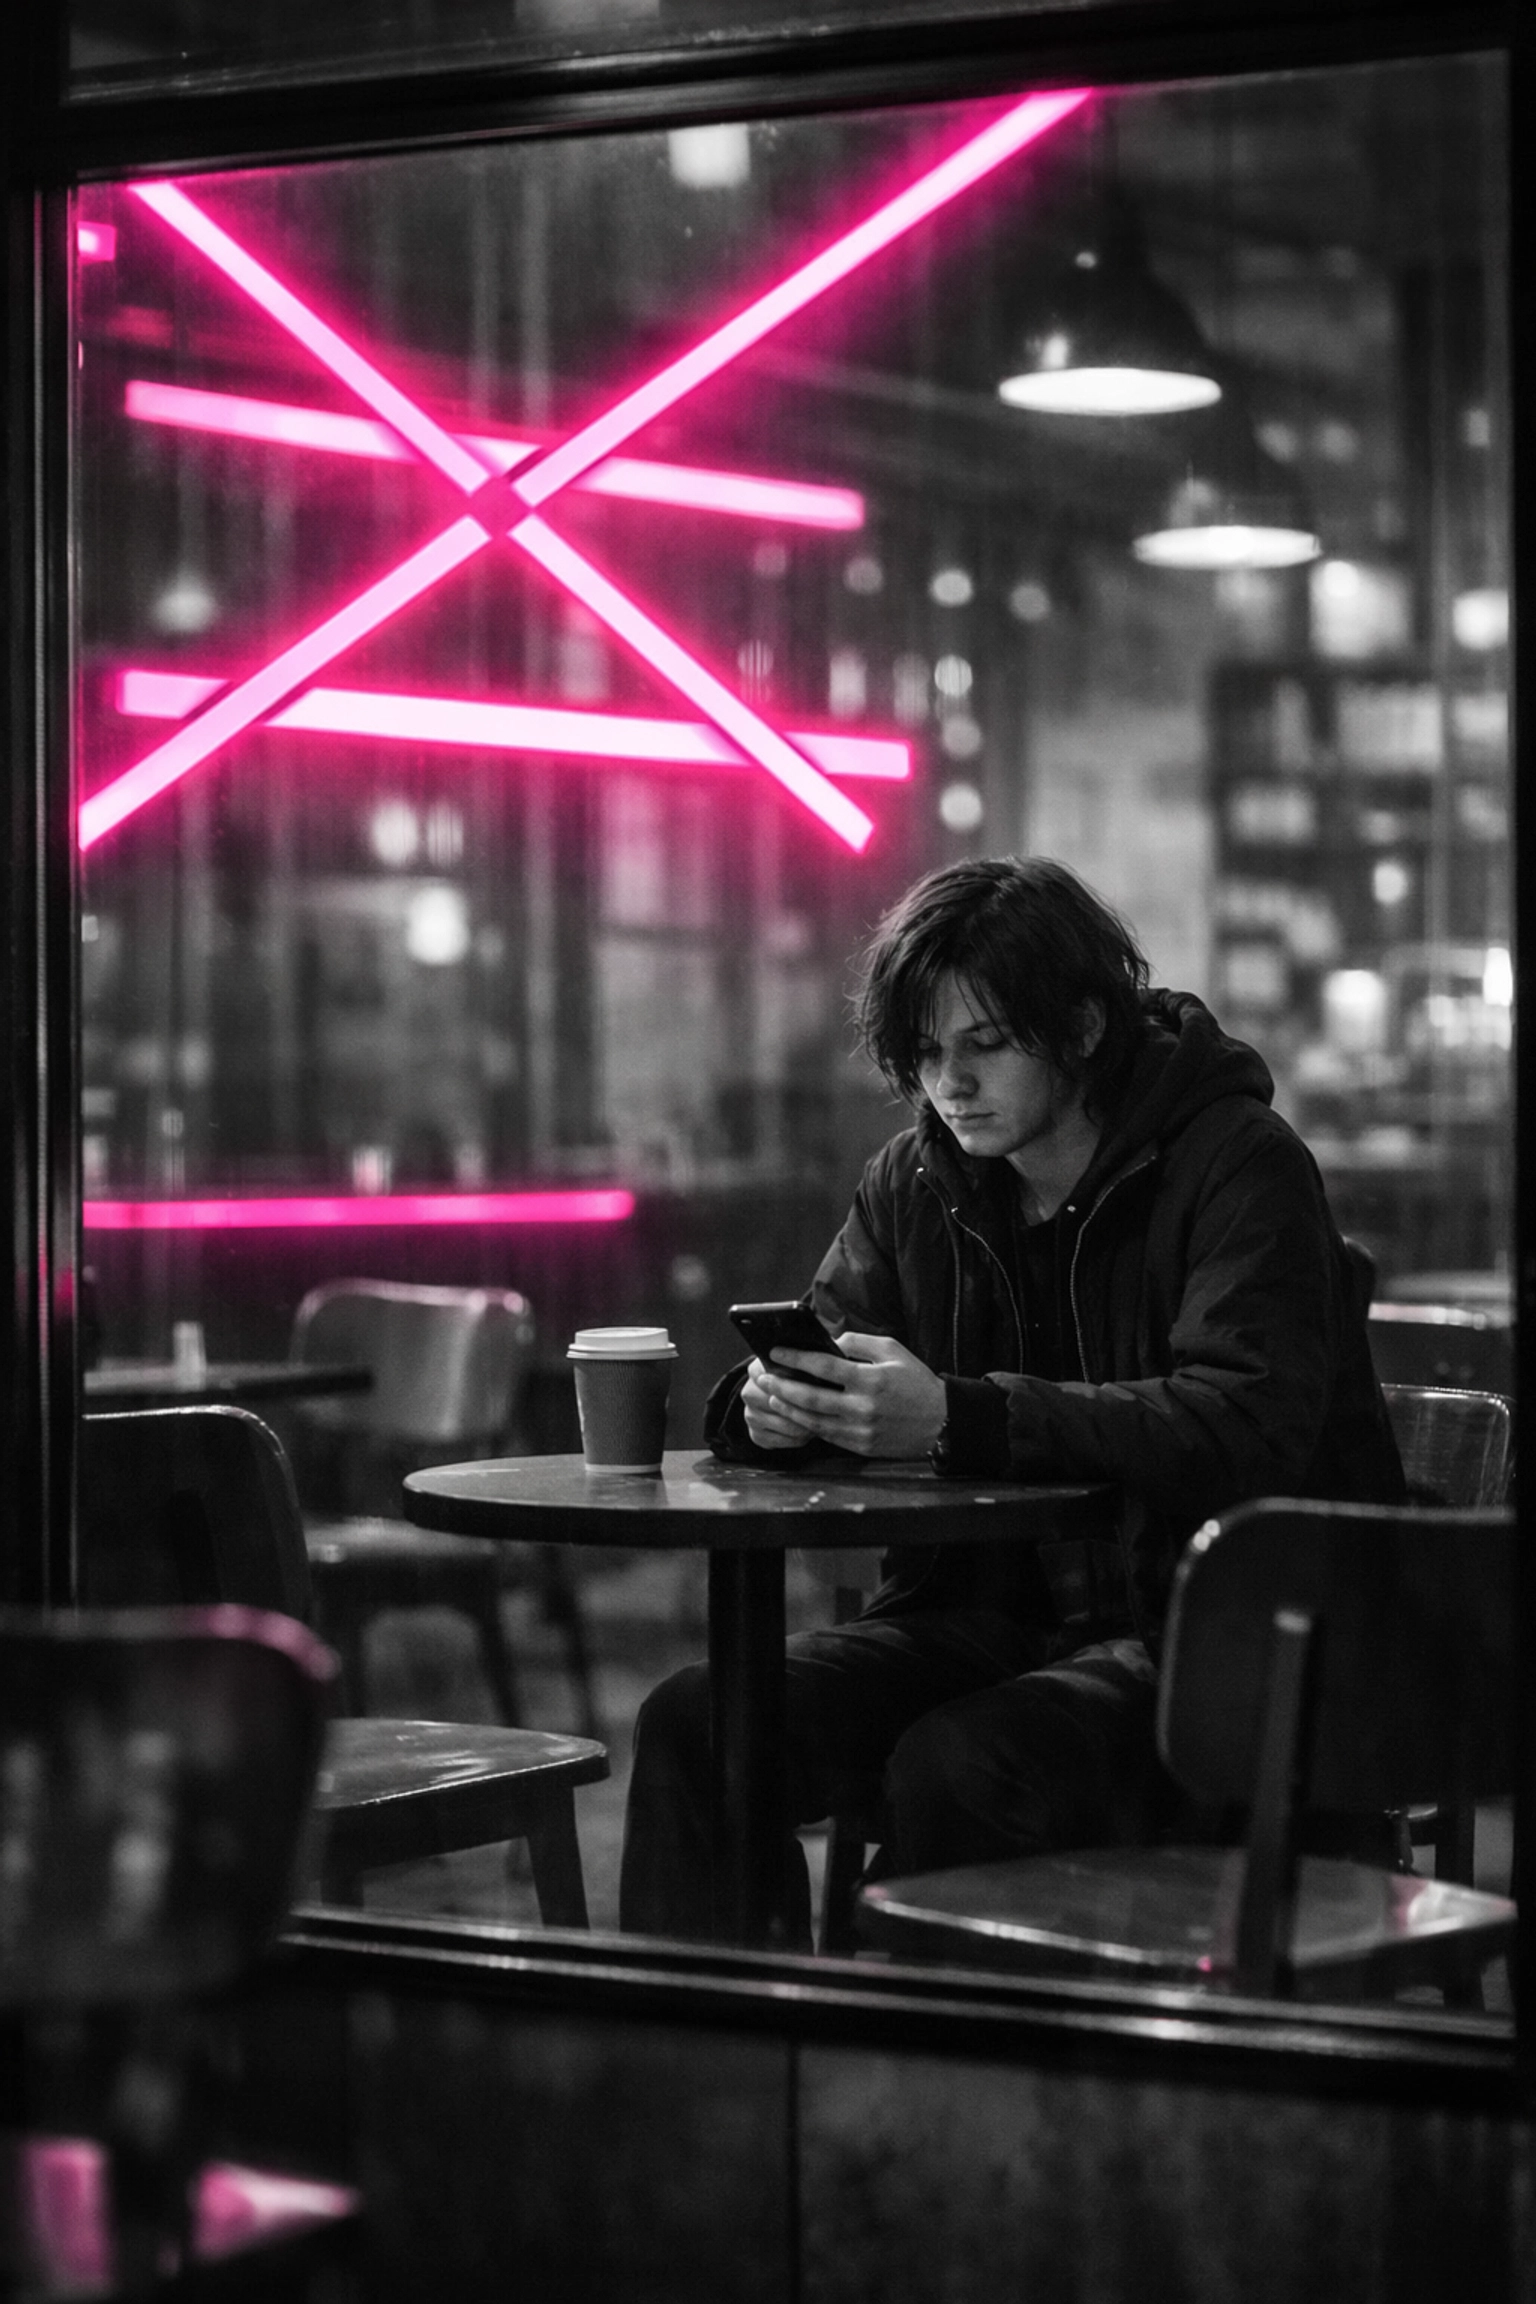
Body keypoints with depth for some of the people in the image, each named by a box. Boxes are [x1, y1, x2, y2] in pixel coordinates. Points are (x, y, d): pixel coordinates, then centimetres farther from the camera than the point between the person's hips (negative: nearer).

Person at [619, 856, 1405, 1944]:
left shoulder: (1240, 1167, -11)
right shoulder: (918, 1179, 10)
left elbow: (1249, 1425, -25)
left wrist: (959, 1419, -34)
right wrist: (769, 1403, -16)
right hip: (991, 1607, 7)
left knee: (955, 1767, -33)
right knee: (695, 1722, -15)